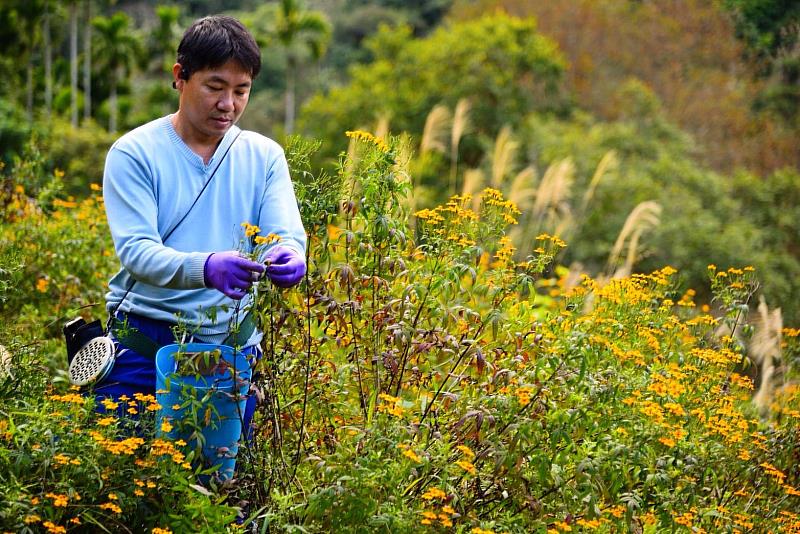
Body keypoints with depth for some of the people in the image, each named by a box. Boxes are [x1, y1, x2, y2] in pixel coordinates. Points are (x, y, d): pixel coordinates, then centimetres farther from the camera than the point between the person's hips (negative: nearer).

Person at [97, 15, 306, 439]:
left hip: (233, 337, 3)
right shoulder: (134, 153, -6)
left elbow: (288, 235, -5)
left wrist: (288, 258, -30)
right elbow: (135, 249, -16)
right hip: (146, 333, -3)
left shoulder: (264, 156, 5)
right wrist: (206, 268, -35)